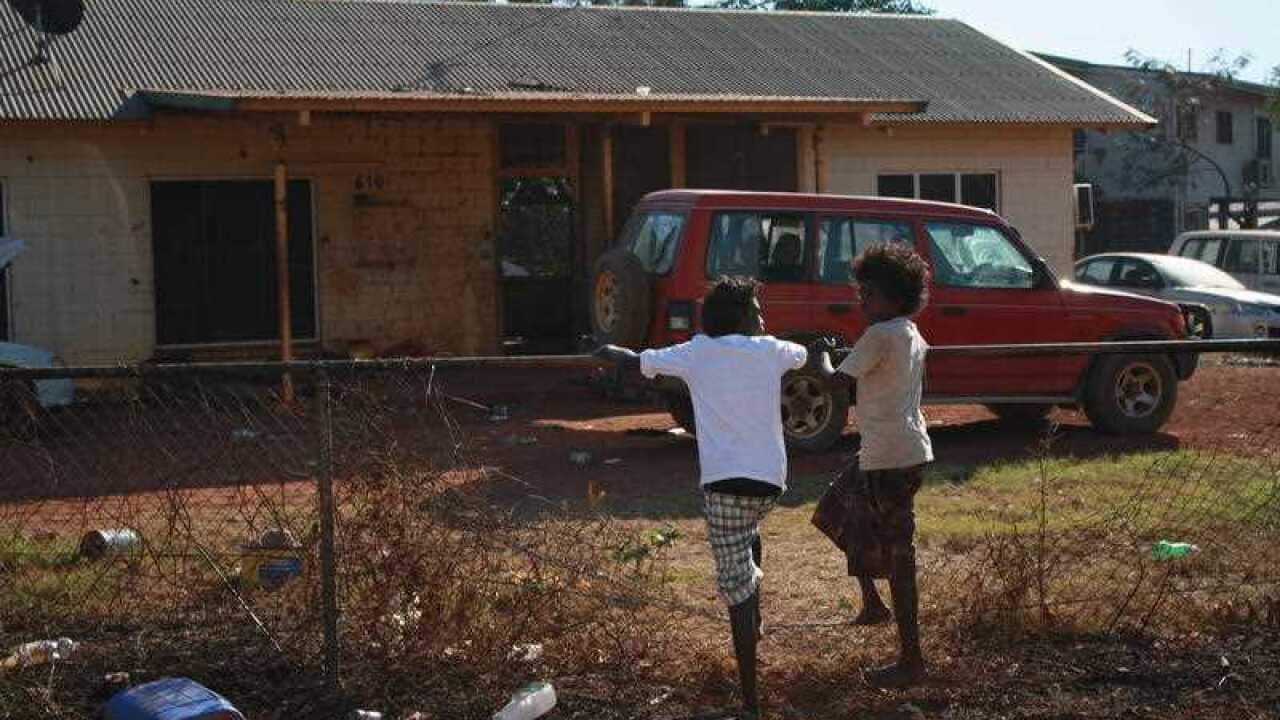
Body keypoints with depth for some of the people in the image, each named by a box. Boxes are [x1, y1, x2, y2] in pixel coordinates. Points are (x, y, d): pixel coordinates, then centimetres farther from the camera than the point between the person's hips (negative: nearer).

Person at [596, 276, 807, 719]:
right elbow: (806, 355, 32)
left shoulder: (696, 354, 5)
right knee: (748, 537, 36)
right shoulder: (770, 351, 10)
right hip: (770, 479, 3)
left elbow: (635, 361, 16)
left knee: (738, 586, -7)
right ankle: (752, 628, 44)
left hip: (725, 481, -3)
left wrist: (606, 350, 37)